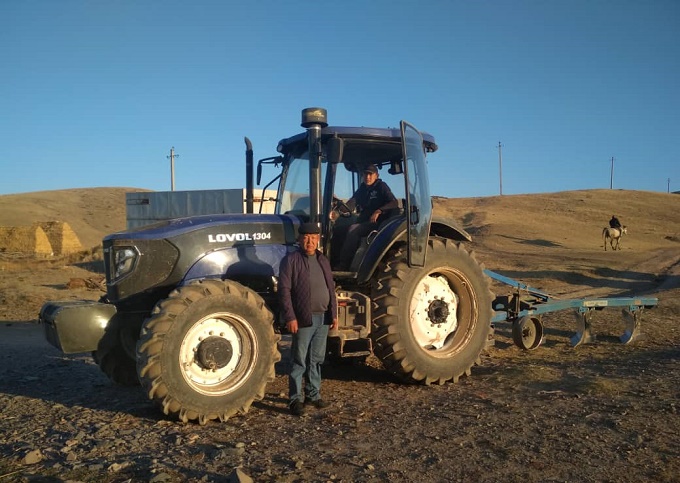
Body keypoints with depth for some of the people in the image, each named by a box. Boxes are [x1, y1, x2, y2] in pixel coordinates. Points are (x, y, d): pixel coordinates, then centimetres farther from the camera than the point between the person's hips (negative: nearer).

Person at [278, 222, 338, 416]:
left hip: (323, 318, 6)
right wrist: (290, 317, -17)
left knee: (316, 359, 14)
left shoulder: (323, 260, 14)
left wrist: (334, 314, 13)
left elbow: (331, 289, 18)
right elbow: (284, 290, -12)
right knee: (299, 361, 0)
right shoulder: (290, 260, -6)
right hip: (304, 319, -6)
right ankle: (295, 398, 10)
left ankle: (313, 394, 26)